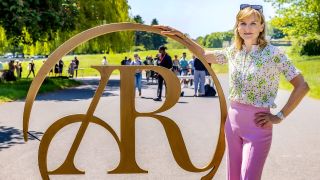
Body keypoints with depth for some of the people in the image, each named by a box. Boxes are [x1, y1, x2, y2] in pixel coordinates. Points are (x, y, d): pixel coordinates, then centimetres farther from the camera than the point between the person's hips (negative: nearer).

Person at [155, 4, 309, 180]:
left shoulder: (273, 53, -11)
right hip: (233, 121, 5)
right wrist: (181, 36, 7)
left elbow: (302, 86, -10)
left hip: (257, 125, -5)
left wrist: (279, 117, -10)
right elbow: (204, 55, 17)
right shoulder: (233, 51, 5)